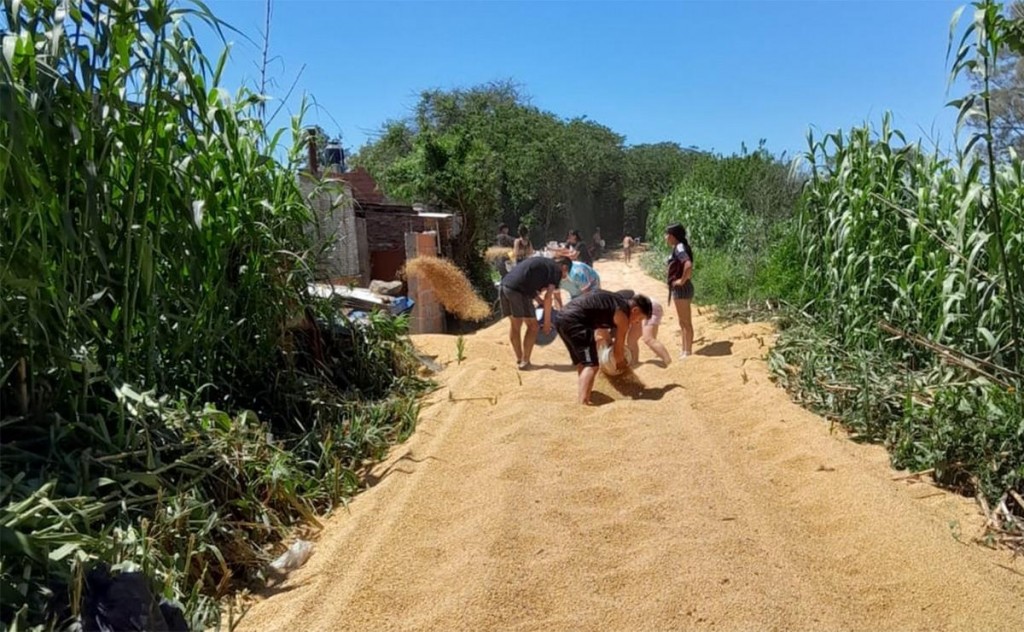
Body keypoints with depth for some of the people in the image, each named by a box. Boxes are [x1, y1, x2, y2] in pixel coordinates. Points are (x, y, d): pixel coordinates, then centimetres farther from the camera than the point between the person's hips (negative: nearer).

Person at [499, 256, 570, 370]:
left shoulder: (541, 263, 30)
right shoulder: (556, 270, 7)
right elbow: (548, 297, -2)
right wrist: (547, 322, 3)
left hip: (504, 286, 8)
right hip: (518, 290, -8)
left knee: (515, 325, 20)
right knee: (532, 326, 8)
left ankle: (518, 359, 29)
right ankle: (525, 361, 10)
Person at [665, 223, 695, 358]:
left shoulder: (679, 248, -16)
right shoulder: (678, 248, 13)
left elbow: (688, 265, -31)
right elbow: (686, 266, 24)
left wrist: (682, 280, -21)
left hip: (681, 289, -10)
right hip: (679, 289, 10)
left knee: (685, 322, -3)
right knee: (683, 322, 15)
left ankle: (687, 352, 3)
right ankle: (685, 351, 23)